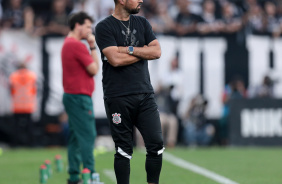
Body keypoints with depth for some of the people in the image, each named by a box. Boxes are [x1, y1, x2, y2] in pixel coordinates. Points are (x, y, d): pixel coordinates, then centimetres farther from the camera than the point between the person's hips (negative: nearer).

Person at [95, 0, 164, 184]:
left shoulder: (142, 23, 14)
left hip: (145, 94, 5)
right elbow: (115, 59, -16)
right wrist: (143, 52, -4)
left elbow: (157, 52, 3)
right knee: (124, 150, -1)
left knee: (156, 144, -4)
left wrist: (130, 49, -8)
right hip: (118, 98, -5)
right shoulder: (104, 27, -3)